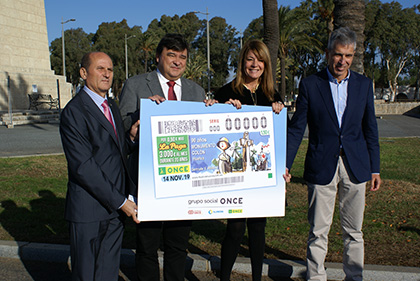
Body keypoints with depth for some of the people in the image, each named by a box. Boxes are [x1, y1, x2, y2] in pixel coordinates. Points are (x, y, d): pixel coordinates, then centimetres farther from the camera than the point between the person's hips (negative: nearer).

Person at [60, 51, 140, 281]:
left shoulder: (112, 107, 12)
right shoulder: (74, 112, -13)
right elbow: (83, 166, -19)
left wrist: (130, 137, -4)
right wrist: (120, 201, -17)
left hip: (115, 207, 7)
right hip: (89, 210, -7)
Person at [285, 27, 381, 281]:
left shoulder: (364, 85, 7)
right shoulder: (310, 85, -1)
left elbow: (370, 129, 10)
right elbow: (297, 128, 1)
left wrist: (375, 168, 8)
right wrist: (285, 163, -4)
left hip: (355, 167, 2)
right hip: (322, 168, -2)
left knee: (353, 231, 13)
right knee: (318, 231, 4)